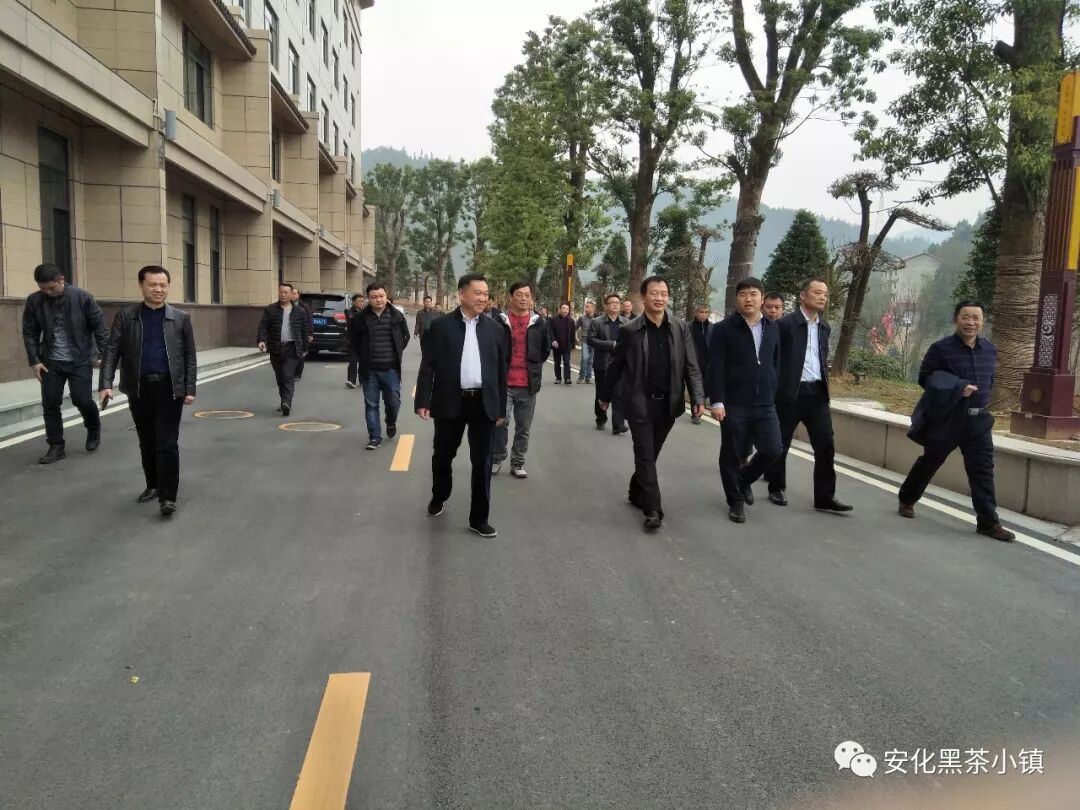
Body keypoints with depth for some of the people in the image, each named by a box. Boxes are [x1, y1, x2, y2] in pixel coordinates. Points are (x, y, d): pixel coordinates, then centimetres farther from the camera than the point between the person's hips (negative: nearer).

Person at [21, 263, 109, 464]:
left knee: (82, 400, -5)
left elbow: (99, 327, -7)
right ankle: (56, 447, 14)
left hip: (80, 361, -3)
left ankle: (94, 428, 27)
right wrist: (34, 361, -3)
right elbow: (30, 333, 4)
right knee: (50, 405, 3)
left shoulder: (82, 297, -11)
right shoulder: (34, 301, -3)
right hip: (51, 362, 3)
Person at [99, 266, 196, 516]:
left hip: (170, 388, -2)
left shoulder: (181, 318, 2)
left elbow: (190, 356, 3)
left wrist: (190, 389, -3)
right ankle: (153, 485, 31)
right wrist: (106, 384, -14)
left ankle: (168, 496, -2)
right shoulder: (125, 316, 3)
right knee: (147, 443, 13)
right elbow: (111, 351, -2)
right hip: (139, 389, 2)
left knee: (167, 444, -5)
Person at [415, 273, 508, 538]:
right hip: (450, 402, -1)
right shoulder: (441, 325, -1)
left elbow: (501, 369, 8)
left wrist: (501, 407, 7)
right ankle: (438, 498, 41)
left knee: (482, 462, 5)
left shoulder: (495, 329, 6)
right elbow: (428, 365, -3)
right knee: (442, 456, 15)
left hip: (483, 403, 1)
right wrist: (423, 400, -10)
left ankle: (479, 518, 15)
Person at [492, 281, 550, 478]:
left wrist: (534, 367, 13)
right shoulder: (500, 321, -1)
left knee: (523, 427, 8)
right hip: (503, 382, -2)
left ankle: (518, 463, 19)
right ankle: (497, 459, 12)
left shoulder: (539, 324, 4)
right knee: (500, 422, -6)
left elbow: (546, 349, 17)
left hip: (528, 384, 2)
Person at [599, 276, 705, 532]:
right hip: (640, 403, -3)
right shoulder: (630, 331, -5)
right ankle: (653, 509, -2)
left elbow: (691, 366, 1)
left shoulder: (680, 329, 2)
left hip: (668, 403, 3)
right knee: (645, 454, -5)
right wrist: (605, 395, 11)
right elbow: (616, 367, 4)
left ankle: (636, 493, 35)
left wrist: (698, 398, -9)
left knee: (651, 453, 15)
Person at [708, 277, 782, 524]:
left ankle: (744, 479, 29)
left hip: (765, 405, 4)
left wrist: (773, 395, 11)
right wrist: (716, 401, -15)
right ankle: (735, 501, 22)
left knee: (772, 450, 0)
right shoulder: (723, 329, -4)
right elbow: (715, 369, -9)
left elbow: (776, 365, 16)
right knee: (731, 455, 4)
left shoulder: (773, 328, 10)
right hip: (733, 405, -4)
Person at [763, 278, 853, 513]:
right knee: (780, 444, 7)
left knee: (825, 445, 0)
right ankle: (776, 489, 24)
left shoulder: (824, 327, 13)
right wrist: (774, 389, -9)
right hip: (790, 392, -5)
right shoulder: (785, 324, -8)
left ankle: (825, 496, 6)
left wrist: (824, 383, 14)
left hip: (817, 393, 6)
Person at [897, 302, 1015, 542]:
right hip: (947, 418, -4)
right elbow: (925, 378, -11)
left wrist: (981, 399, 9)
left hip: (979, 419, 4)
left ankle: (988, 522, 5)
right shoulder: (941, 348, -11)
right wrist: (957, 388, -21)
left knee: (983, 470, 1)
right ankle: (907, 499, 32)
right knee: (929, 462, 11)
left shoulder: (990, 350, 7)